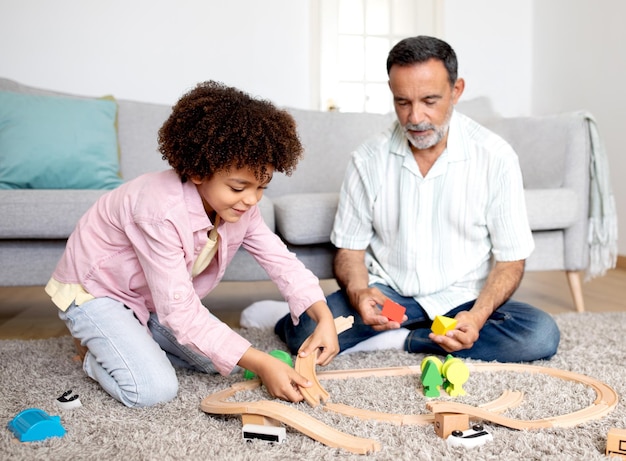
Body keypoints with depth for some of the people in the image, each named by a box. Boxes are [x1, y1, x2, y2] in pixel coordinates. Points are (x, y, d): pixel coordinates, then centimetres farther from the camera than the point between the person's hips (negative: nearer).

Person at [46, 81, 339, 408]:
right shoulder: (161, 210, -39)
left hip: (151, 299, 7)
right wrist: (260, 363, -38)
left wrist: (324, 317, -29)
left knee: (223, 361, -1)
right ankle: (96, 356, 6)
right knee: (154, 389, -24)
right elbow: (181, 311, -37)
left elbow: (280, 260, -12)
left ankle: (138, 339, 16)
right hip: (94, 291, -7)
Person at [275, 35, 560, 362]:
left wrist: (477, 317, -21)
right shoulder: (368, 160, -2)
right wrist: (358, 294, -19)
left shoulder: (495, 157, -6)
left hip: (463, 299, 3)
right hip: (386, 294, -2)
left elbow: (510, 259, -3)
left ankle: (400, 340, -15)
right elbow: (350, 248, 4)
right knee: (306, 330, -30)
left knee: (541, 334, -28)